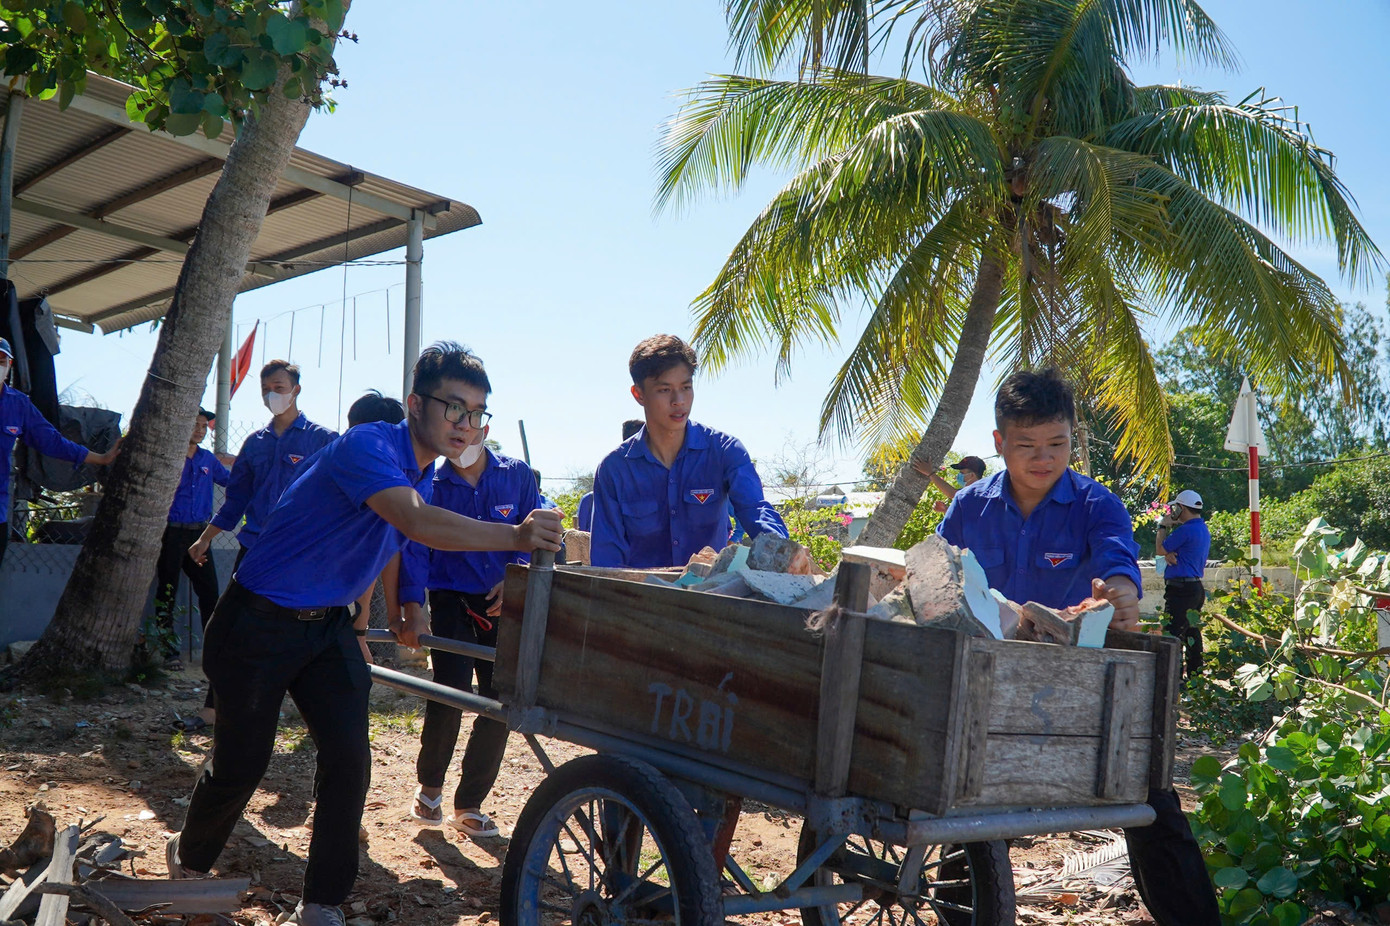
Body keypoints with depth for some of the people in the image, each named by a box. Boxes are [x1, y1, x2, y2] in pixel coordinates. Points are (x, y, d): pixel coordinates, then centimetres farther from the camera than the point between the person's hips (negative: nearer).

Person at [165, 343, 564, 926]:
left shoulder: (423, 478, 3)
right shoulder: (368, 447, -25)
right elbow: (418, 523, -42)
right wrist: (515, 537, -50)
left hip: (327, 626, 7)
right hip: (261, 622, -7)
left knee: (348, 760, -4)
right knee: (240, 765, 5)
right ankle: (188, 861, 36)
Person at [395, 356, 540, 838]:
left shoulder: (517, 476, 1)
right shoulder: (432, 485, -2)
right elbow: (413, 548, -11)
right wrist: (413, 610, -25)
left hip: (502, 604, 2)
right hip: (451, 601, -1)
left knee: (502, 701, -1)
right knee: (450, 691, -14)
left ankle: (469, 804, 16)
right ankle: (429, 785, 14)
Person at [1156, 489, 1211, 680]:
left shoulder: (1185, 530, -17)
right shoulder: (1204, 530, 16)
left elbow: (1160, 549, -6)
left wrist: (1163, 526, 6)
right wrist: (1169, 555, -5)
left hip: (1181, 590, -10)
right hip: (1196, 587, 10)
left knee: (1172, 636, -10)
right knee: (1192, 636, 14)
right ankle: (1195, 677, 18)